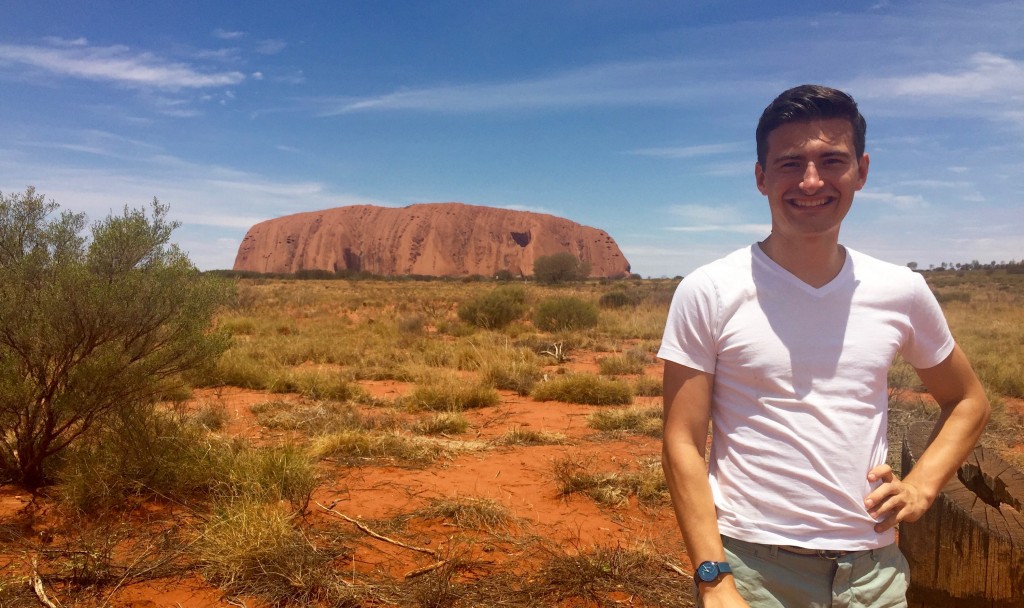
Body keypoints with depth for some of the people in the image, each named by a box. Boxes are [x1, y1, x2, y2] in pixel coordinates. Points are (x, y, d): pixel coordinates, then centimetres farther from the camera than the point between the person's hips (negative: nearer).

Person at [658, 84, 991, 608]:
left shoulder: (901, 292, 0)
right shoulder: (708, 293, -10)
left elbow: (968, 402, 15)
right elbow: (683, 446, -10)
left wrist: (919, 487, 0)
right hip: (752, 565, -3)